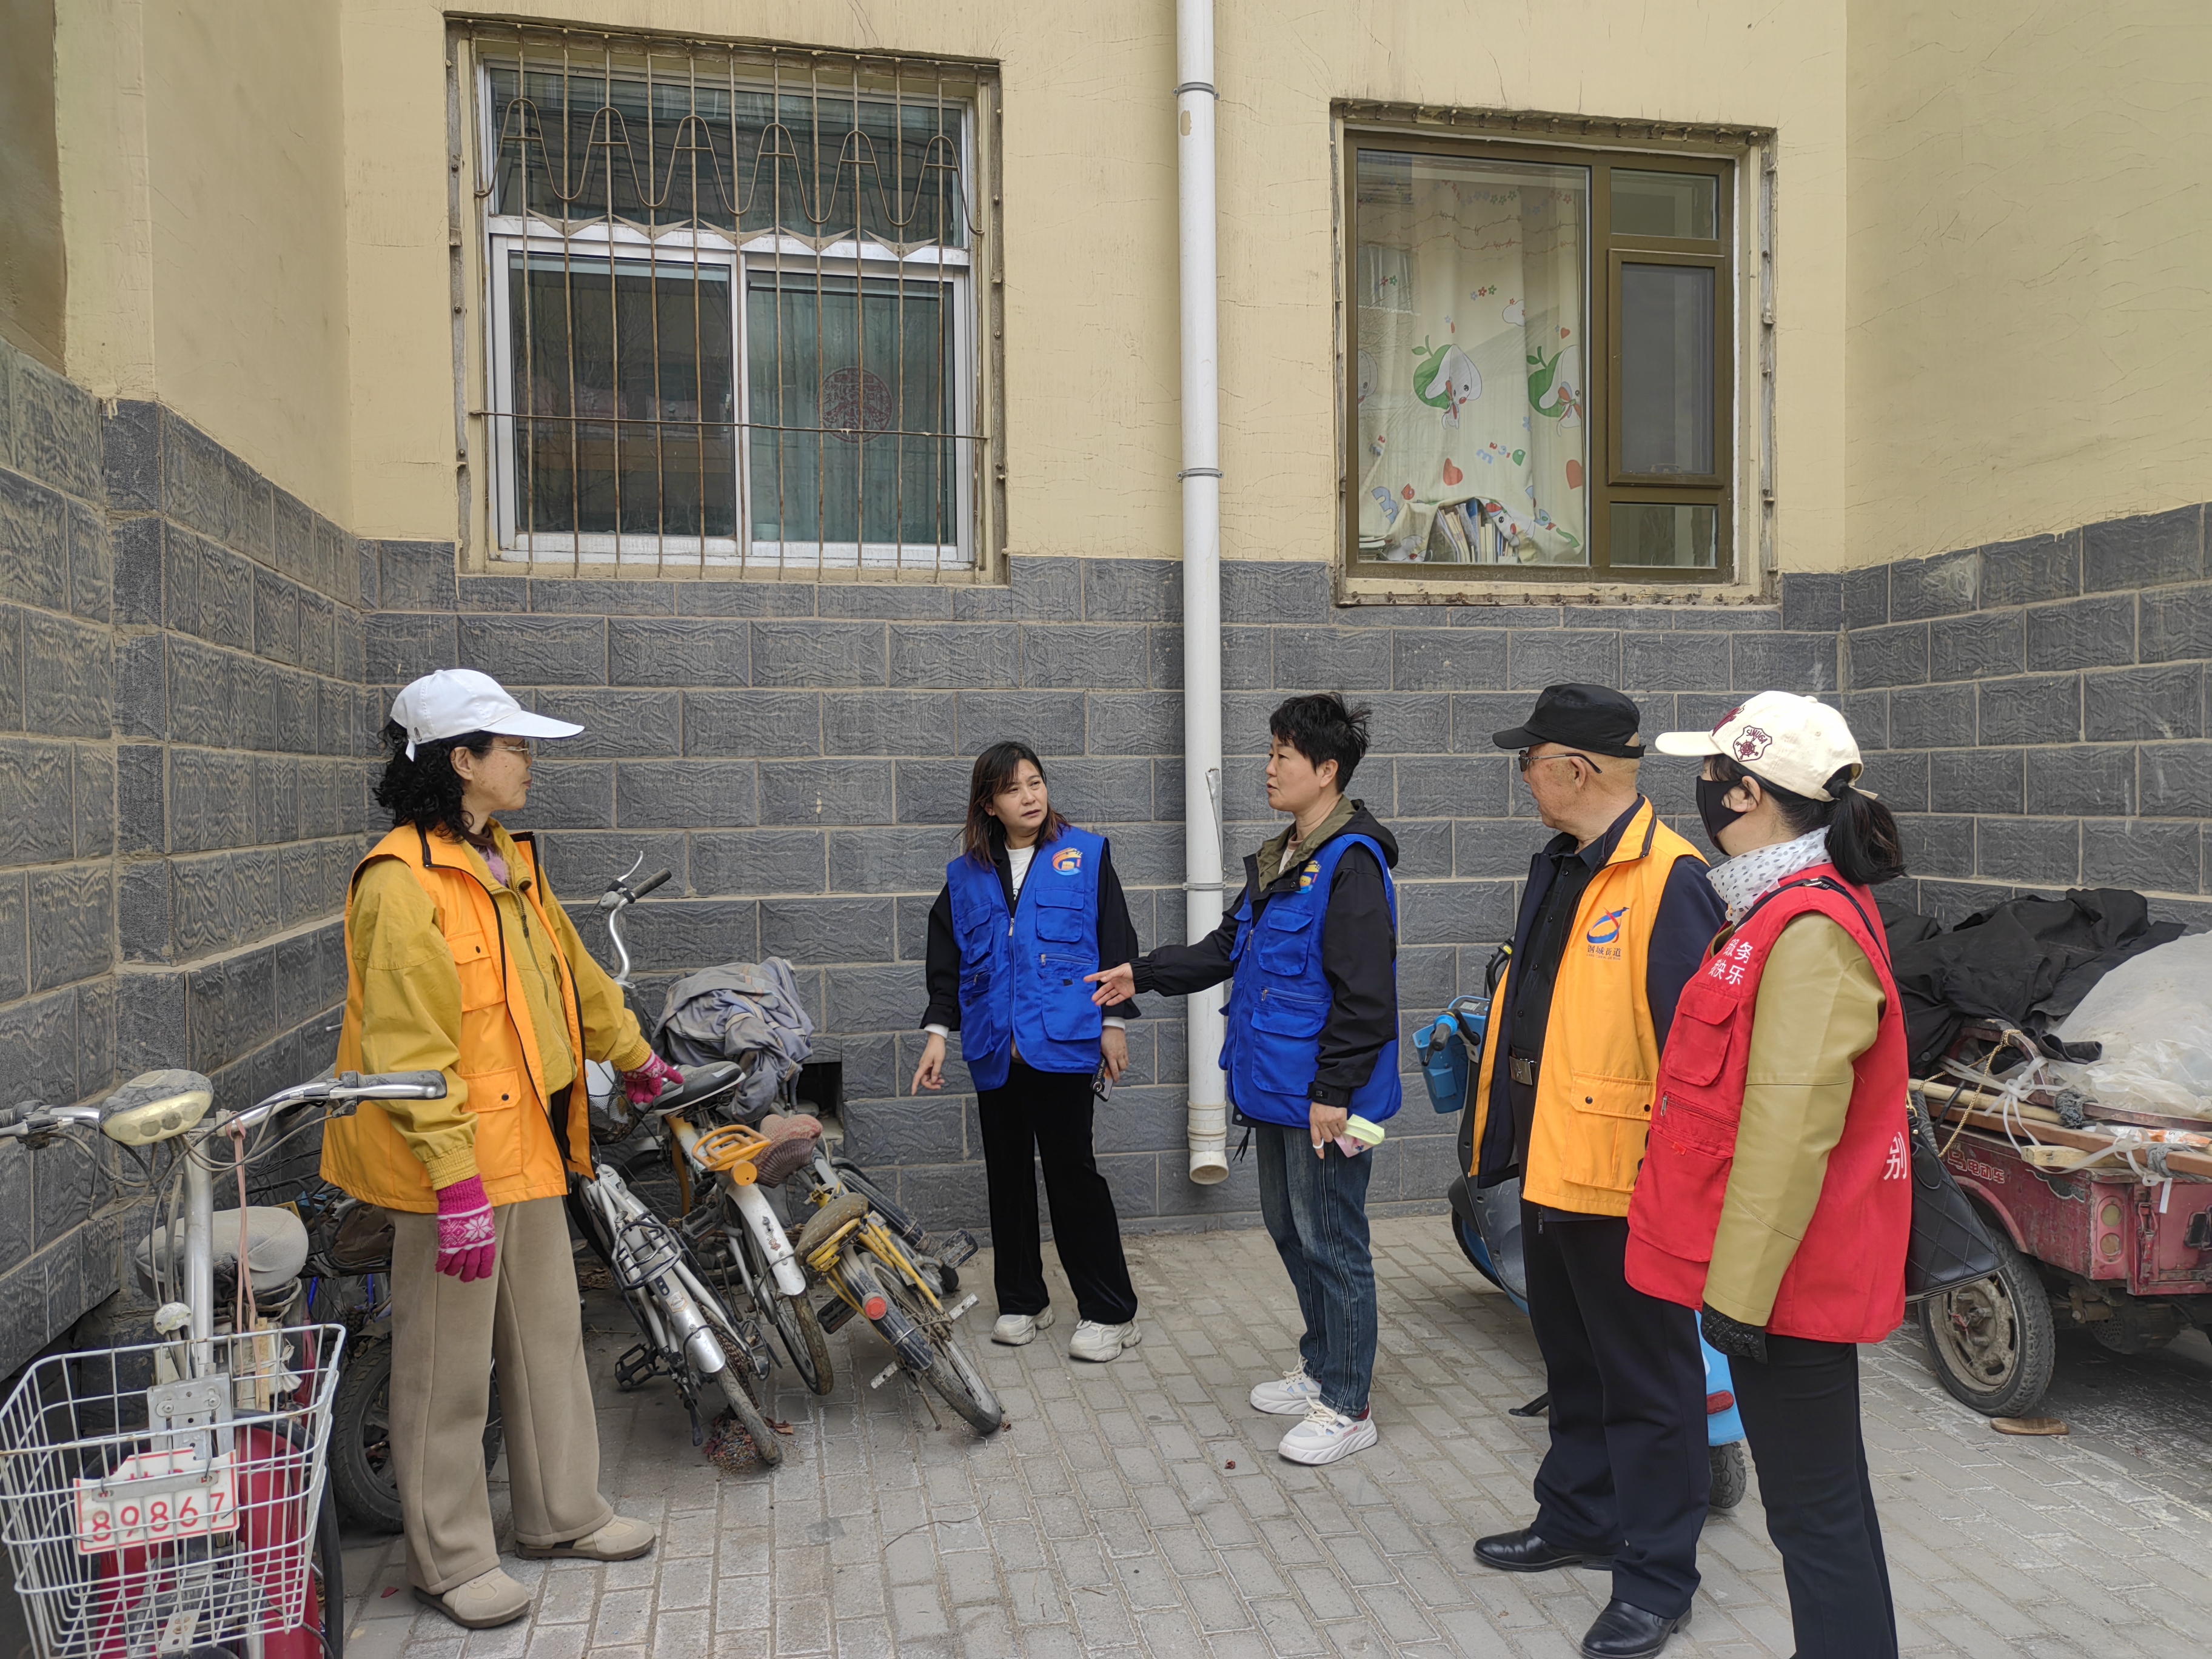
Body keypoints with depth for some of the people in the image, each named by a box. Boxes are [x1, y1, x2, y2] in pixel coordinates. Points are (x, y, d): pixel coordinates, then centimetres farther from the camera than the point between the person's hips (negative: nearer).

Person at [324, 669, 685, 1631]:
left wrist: (632, 1057, 33)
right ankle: (450, 1560, 22)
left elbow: (571, 973, 24)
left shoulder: (510, 864, 11)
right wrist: (456, 1178, -25)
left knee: (549, 1333, 18)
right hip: (452, 1163, -9)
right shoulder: (402, 881, -18)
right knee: (448, 1365, 5)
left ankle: (562, 1515, 34)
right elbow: (407, 1046, -22)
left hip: (528, 1145, 9)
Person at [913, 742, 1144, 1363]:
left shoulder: (1085, 856, 3)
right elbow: (947, 963, 12)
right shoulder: (965, 876, 11)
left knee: (1072, 1170, -2)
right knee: (1007, 1174, 11)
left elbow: (1117, 943, 2)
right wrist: (938, 1033, 2)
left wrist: (1115, 1021, -3)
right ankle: (1021, 1301, 26)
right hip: (995, 1049, 4)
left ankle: (1109, 1312, 9)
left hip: (1064, 1042, -4)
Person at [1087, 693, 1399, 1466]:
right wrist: (1143, 975, 15)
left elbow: (1362, 993, -21)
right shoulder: (1279, 861, 13)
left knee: (1331, 1243, 2)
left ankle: (1347, 1408, 16)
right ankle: (1320, 1367, 37)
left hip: (1322, 1099, -10)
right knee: (1289, 1229, 20)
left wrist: (1333, 1090, -21)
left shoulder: (1350, 862, -18)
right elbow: (1227, 947, 21)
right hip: (1275, 1086, 10)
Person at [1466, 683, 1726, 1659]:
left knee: (1647, 1380, 7)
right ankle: (1580, 1519, 42)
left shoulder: (1669, 880, -20)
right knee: (1574, 1361, 24)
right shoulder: (1558, 869, 10)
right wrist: (1472, 1043, 19)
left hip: (1626, 1180, -9)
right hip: (1553, 1168, 10)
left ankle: (1657, 1577, 23)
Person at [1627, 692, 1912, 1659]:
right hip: (1803, 1274, 10)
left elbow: (1789, 1132, -24)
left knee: (1813, 1513, 2)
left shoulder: (1810, 932, -21)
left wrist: (1739, 1290, -21)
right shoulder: (1783, 910, 12)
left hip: (1785, 1281, -10)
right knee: (1826, 1497, 21)